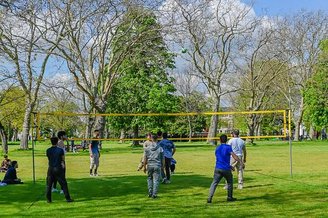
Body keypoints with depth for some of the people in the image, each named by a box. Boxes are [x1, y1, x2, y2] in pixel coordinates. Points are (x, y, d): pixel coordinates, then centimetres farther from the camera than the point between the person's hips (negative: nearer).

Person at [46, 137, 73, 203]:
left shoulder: (48, 150, 1)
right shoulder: (60, 150, -8)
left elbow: (49, 159, 11)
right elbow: (63, 159, 4)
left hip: (51, 168, 3)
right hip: (58, 168, -2)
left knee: (49, 184, 11)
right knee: (63, 184, 4)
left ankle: (48, 199, 10)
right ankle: (68, 198, 5)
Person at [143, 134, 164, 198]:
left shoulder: (147, 148, -1)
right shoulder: (160, 148, -3)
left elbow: (145, 159, 0)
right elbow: (162, 159, 1)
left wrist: (144, 167, 9)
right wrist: (162, 166, 14)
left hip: (149, 166, 1)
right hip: (157, 166, -1)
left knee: (149, 179, 17)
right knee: (156, 180, 4)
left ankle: (150, 193, 14)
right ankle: (154, 194, 2)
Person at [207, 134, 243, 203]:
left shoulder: (217, 148, 14)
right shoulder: (228, 147, -2)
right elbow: (234, 155, -18)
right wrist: (240, 161, -24)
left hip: (218, 168, 3)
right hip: (226, 169, -3)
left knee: (214, 183, 1)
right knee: (230, 182, 19)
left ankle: (209, 198, -12)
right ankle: (229, 197, 25)